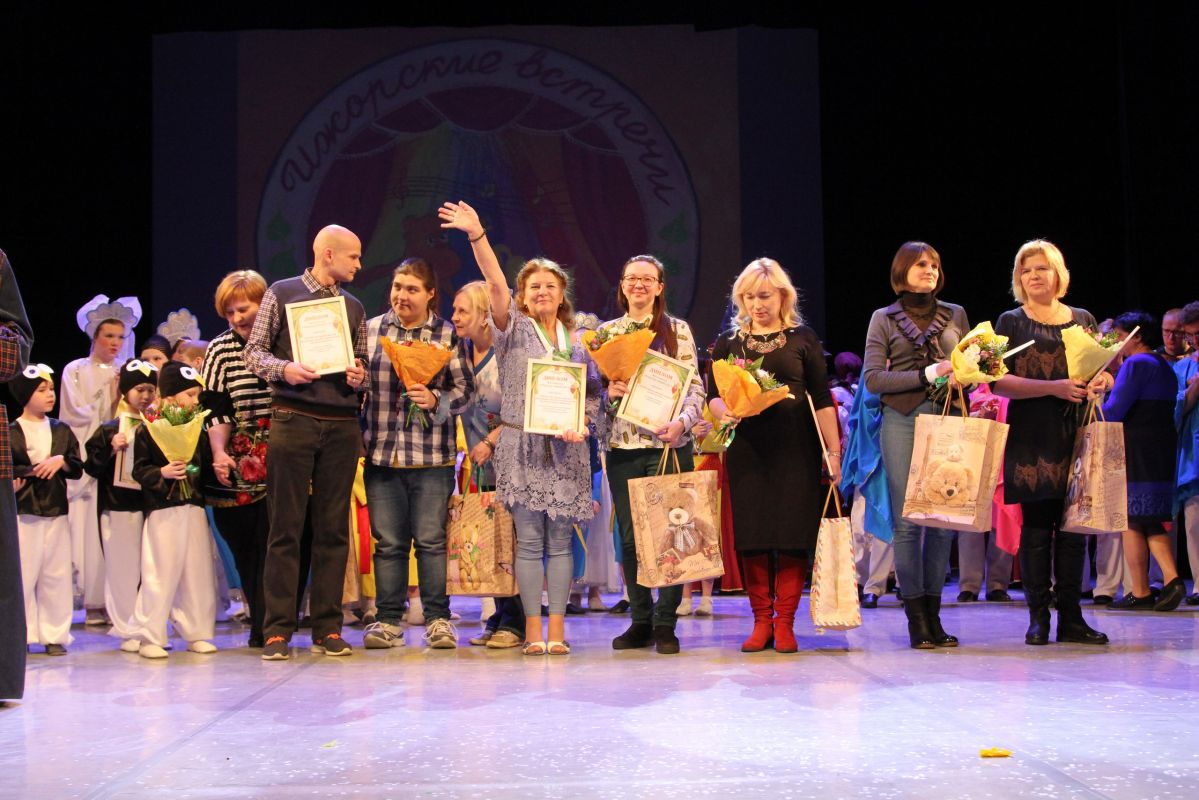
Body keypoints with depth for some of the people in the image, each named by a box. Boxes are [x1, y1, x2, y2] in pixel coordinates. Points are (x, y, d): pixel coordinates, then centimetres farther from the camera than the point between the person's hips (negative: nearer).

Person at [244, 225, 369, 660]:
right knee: (286, 526, -3)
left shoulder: (354, 307, 17)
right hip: (293, 418, -4)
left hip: (341, 424, 4)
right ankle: (278, 629, 1)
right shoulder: (281, 294, 6)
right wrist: (284, 368, -14)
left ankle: (328, 628, 8)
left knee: (333, 527, 3)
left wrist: (360, 377, -3)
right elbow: (254, 350, 4)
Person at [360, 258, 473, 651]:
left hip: (432, 455, -2)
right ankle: (388, 620, 13)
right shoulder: (371, 330, 9)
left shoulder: (448, 334, 3)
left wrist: (435, 400, -16)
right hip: (382, 452, 2)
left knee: (431, 539, 0)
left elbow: (465, 387, 0)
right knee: (388, 541, 5)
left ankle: (437, 618, 10)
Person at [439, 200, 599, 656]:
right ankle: (532, 631, 4)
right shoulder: (513, 329, 3)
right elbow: (496, 284, -11)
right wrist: (477, 236, -24)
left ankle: (557, 631, 7)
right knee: (529, 541, -2)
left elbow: (594, 391, 14)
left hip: (565, 449, 3)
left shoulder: (577, 340, 12)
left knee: (559, 541, 3)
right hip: (522, 445, -2)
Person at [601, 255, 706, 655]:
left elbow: (694, 387, 1)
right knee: (629, 536, 4)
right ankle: (640, 619, 15)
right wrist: (608, 391, -8)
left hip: (669, 445, -2)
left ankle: (665, 623, 5)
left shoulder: (678, 330, 5)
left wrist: (682, 422, -16)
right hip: (622, 445, 2)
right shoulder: (606, 332, 12)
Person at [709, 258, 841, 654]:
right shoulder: (728, 343, 10)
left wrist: (833, 450, -1)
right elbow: (713, 395, 6)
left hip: (795, 450, -1)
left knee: (793, 536, -3)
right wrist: (724, 413, -17)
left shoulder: (803, 339, 6)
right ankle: (761, 621, 10)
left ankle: (785, 622, 5)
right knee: (751, 537, 1)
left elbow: (822, 399, 4)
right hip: (747, 450, 2)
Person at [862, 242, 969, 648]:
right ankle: (915, 618, 1)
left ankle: (933, 613, 10)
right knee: (906, 520, -5)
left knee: (943, 519, 1)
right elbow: (873, 378, -1)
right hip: (903, 421, -3)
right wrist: (928, 374, -10)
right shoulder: (884, 318, 8)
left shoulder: (955, 314, 16)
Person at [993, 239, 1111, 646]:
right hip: (1031, 435, -2)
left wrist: (1101, 381, -7)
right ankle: (1038, 617, 1)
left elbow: (1106, 370, 18)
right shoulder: (1011, 322, 4)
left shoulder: (1083, 319, 13)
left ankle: (1071, 617, 6)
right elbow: (998, 382, -6)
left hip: (1076, 433, 3)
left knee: (1074, 525, 1)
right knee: (1036, 524, -4)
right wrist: (1054, 387, -17)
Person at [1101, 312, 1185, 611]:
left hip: (1134, 451, -8)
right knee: (1152, 519, 12)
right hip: (1163, 449, 8)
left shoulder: (1136, 364, -12)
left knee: (1132, 521, -1)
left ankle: (1139, 592, 1)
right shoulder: (1165, 367, 16)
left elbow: (1113, 411, -18)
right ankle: (1171, 578, -5)